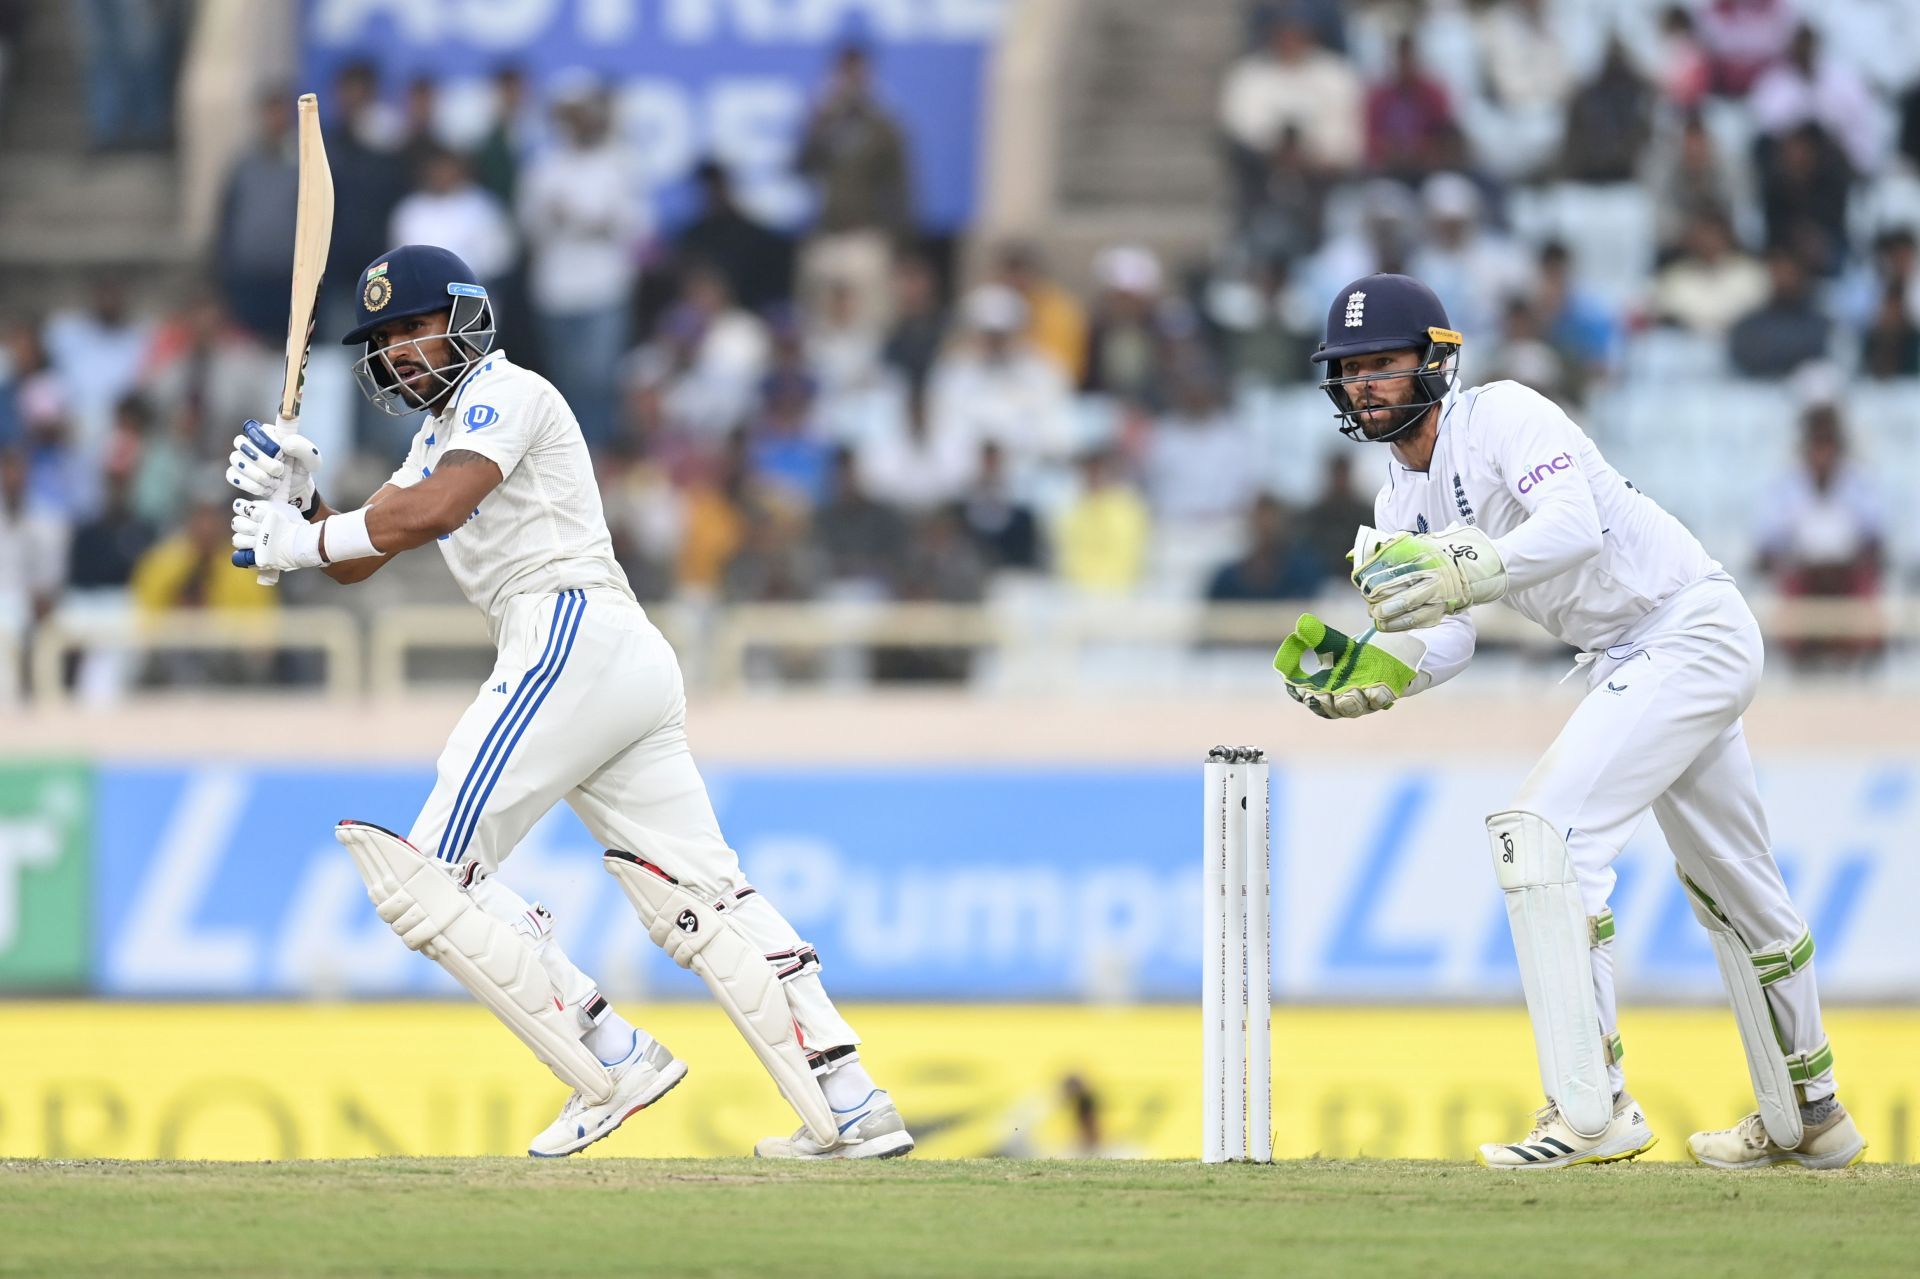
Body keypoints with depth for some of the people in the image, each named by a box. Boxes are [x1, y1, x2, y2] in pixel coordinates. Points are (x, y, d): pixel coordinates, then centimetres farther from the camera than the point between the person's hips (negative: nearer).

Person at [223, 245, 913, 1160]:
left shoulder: (504, 393, -1)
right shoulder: (440, 433, 28)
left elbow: (435, 509, -18)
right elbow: (357, 561, 23)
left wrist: (299, 539, -10)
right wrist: (298, 505, 4)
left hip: (573, 638, -10)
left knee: (433, 873, -9)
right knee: (701, 899, 2)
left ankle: (613, 1062, -13)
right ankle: (851, 1109, -6)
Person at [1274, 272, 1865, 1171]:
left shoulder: (1503, 415, -18)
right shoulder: (1403, 499, 8)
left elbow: (1574, 524, -35)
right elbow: (1446, 639, 3)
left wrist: (1465, 571, -49)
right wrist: (1367, 672, -17)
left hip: (1692, 630, -10)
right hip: (1626, 661, 10)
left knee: (1543, 828, -22)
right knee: (1729, 885, 21)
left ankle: (1592, 1108, -26)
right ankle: (1808, 1118, 36)